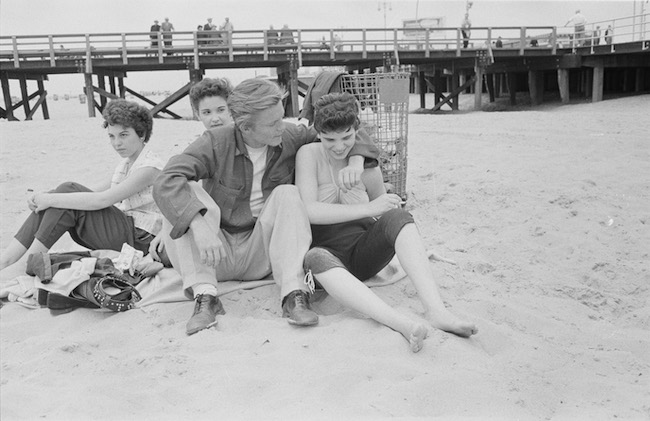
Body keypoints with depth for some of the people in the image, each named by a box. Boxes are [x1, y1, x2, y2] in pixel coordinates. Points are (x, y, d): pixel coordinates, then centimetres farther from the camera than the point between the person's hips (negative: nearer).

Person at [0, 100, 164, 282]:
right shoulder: (126, 163, 16)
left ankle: (25, 264, -15)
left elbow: (100, 200, -23)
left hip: (139, 241, -8)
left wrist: (52, 199, -19)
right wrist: (47, 197, -6)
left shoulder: (150, 167, -14)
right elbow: (94, 194, 9)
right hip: (120, 230, 8)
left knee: (68, 190, -17)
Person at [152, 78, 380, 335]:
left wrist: (356, 161, -19)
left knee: (287, 194, -24)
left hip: (262, 256, 1)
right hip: (216, 256, -1)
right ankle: (204, 297, -29)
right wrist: (200, 226, -42)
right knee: (183, 195, -24)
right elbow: (166, 182, -28)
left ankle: (294, 296, -31)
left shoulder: (291, 138, -5)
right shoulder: (215, 143, -14)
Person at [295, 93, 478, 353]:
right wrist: (368, 208, -24)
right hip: (328, 253, -3)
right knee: (315, 259, -40)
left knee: (397, 216, -26)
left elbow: (386, 211, 18)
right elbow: (310, 211, -19)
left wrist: (416, 250, 7)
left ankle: (436, 311, -41)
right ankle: (402, 324, -57)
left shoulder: (368, 168, 3)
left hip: (364, 253, 3)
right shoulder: (309, 154, -6)